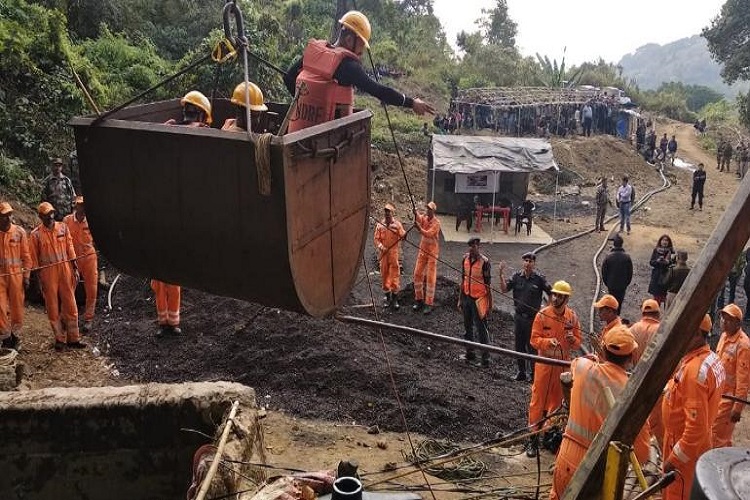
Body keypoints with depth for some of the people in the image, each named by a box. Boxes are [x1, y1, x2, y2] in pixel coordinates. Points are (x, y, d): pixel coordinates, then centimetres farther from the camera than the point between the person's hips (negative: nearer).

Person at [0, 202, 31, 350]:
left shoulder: (19, 232, -1)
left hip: (16, 274, 1)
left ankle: (15, 335, 25)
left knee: (17, 307, 8)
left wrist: (26, 275, 0)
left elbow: (26, 255, 3)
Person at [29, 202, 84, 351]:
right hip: (48, 273, -2)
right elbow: (34, 259, -1)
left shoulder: (63, 228, 4)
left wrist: (75, 268, 5)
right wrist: (38, 279, -3)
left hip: (65, 271, 2)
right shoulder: (36, 234, -5)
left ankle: (73, 338, 15)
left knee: (70, 305, 6)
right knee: (53, 308, 6)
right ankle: (60, 339, 18)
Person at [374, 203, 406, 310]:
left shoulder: (397, 224, 0)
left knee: (394, 274, -3)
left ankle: (395, 299, 5)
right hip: (383, 253, 2)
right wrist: (380, 246, -15)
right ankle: (388, 298, 20)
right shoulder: (379, 225, 5)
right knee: (384, 274, 8)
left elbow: (402, 235, -9)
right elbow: (376, 239, 3)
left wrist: (404, 235, -33)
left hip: (394, 253, -2)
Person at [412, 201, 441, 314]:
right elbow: (418, 218, -19)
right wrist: (415, 214, -41)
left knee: (430, 277, -5)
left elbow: (428, 234, -25)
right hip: (423, 250, 6)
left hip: (432, 251, -5)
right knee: (417, 274, 6)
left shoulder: (436, 222, -12)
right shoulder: (424, 218, 4)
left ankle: (429, 304, -2)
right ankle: (419, 299, 18)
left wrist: (419, 228, -41)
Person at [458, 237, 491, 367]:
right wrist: (460, 299, 13)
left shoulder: (484, 262, -14)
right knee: (467, 327, 15)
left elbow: (488, 284, -11)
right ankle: (470, 354, 28)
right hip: (466, 297, 6)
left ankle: (485, 358, 6)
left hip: (479, 298, -6)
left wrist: (490, 304, -11)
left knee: (481, 329, -1)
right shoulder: (465, 258, 3)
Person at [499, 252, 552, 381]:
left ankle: (533, 373, 15)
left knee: (532, 346, 2)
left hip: (533, 317, -4)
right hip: (519, 316, 4)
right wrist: (501, 274, -16)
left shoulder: (539, 278, -8)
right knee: (519, 345, 12)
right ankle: (521, 372, 25)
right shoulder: (517, 276, 1)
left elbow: (551, 293, -1)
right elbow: (504, 289, -6)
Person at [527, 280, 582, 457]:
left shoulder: (573, 317, -2)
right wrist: (548, 341, -27)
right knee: (538, 400, 0)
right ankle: (533, 438, 8)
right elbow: (534, 339, -9)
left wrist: (572, 339, -19)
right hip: (545, 362, -3)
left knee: (557, 399, 14)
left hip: (563, 364, 3)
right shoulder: (542, 315, -10)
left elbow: (578, 343, 3)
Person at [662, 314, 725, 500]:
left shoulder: (694, 369, -29)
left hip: (686, 449, -9)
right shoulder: (710, 358, 2)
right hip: (689, 444, 9)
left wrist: (673, 458, -22)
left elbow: (696, 426, -30)